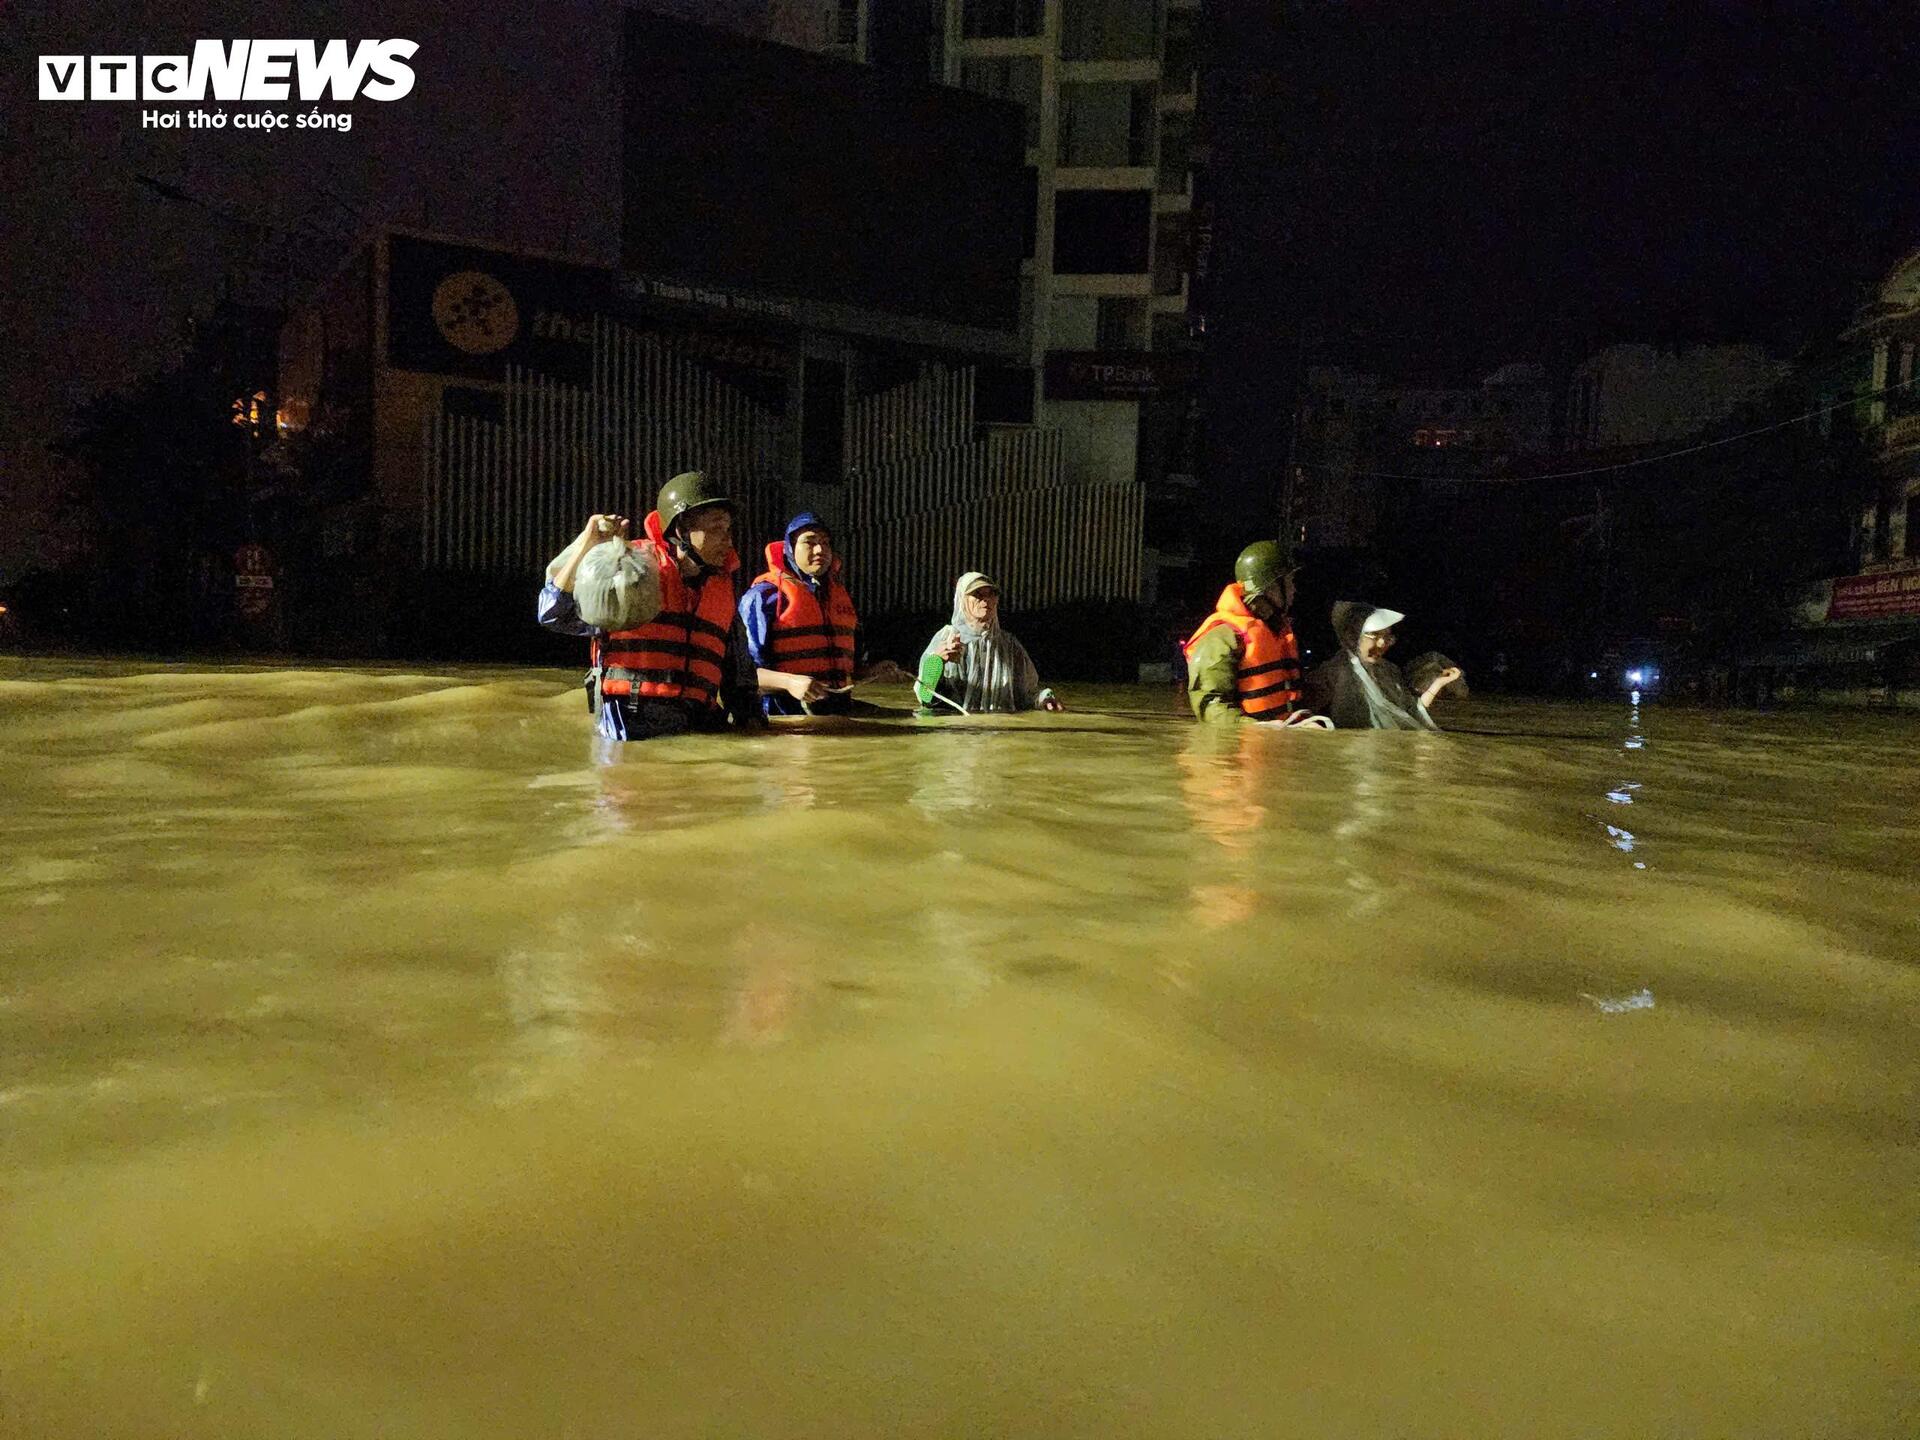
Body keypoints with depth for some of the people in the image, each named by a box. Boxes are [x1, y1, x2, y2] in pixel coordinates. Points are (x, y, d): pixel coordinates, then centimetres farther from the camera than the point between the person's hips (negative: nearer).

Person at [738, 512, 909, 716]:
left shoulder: (841, 595, 21)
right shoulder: (765, 594, 0)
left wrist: (874, 672, 11)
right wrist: (789, 682, -22)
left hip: (838, 713, 5)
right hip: (784, 715, -5)